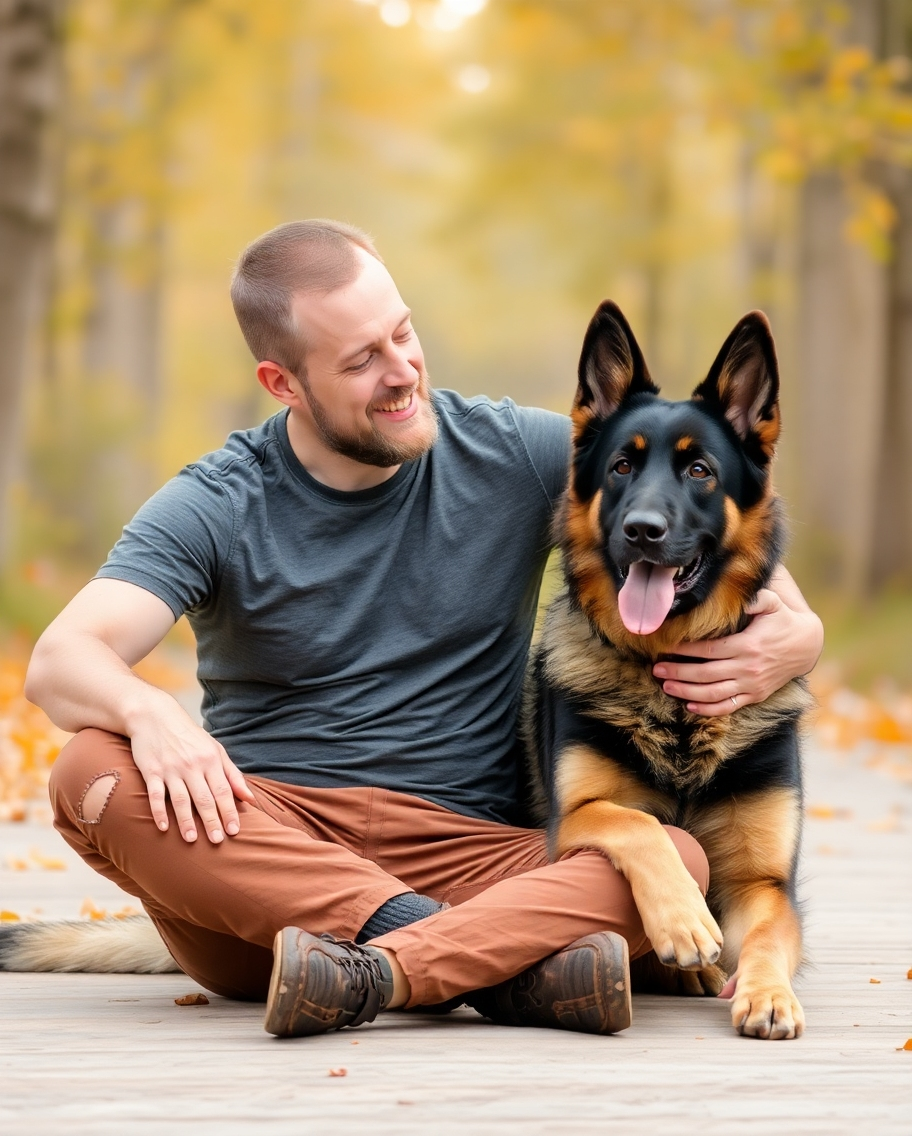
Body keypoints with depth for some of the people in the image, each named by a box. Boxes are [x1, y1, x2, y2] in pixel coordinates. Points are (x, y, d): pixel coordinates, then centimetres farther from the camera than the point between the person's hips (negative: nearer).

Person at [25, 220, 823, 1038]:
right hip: (252, 850, 0)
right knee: (94, 774, -31)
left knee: (678, 859, -26)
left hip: (468, 853, 0)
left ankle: (376, 970, -44)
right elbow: (59, 662, -11)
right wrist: (145, 710, -35)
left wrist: (789, 637, -14)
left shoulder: (517, 456, 4)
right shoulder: (214, 508, 1)